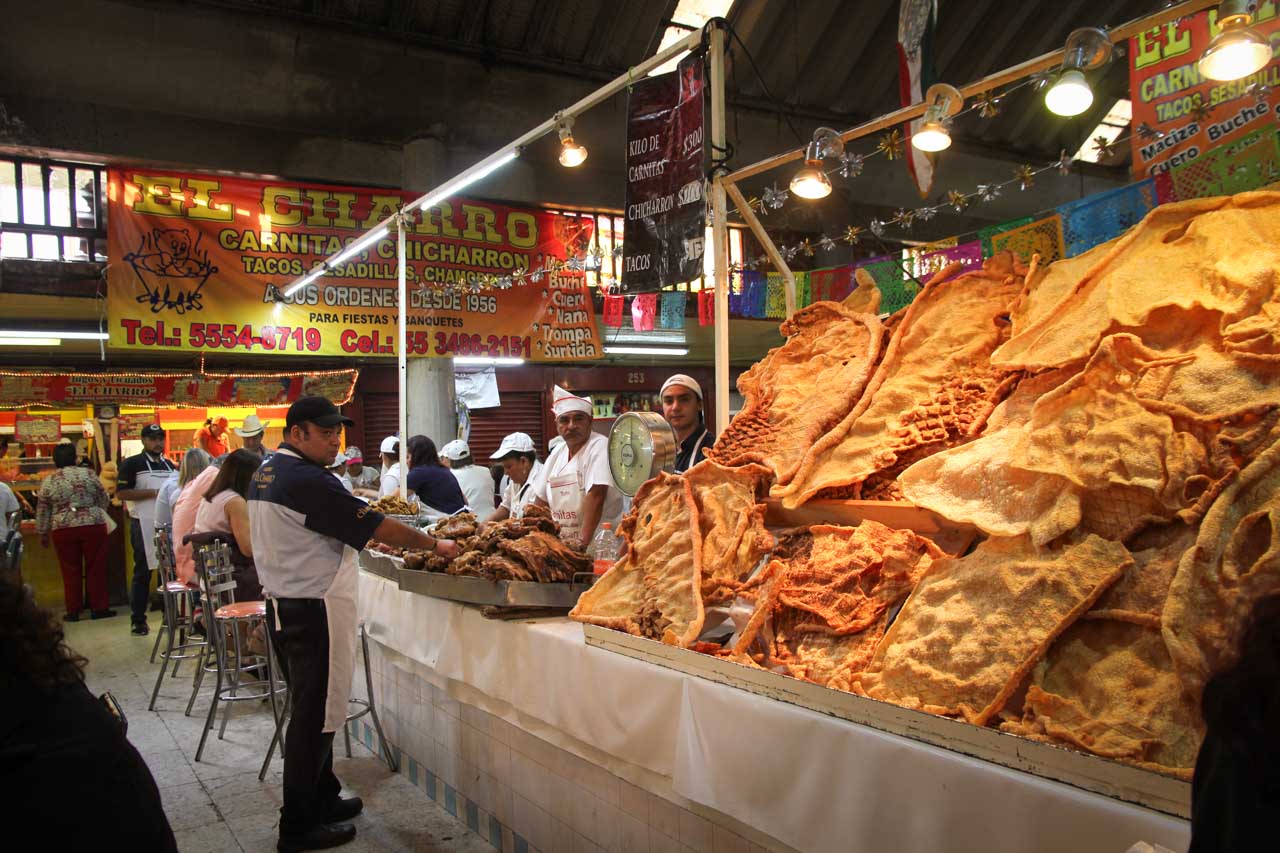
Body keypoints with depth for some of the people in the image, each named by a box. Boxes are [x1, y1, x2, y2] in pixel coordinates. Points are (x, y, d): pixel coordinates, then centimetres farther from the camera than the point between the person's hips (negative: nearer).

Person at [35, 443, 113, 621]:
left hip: (63, 530, 1)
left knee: (71, 570, 8)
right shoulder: (88, 474, -1)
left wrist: (43, 534, 18)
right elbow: (104, 500, 6)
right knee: (95, 568, 4)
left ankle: (73, 611, 11)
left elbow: (42, 511, 7)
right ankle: (99, 608, 7)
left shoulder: (49, 482, 3)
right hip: (93, 526, -1)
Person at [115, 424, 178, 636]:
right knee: (143, 573, 1)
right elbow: (121, 493, -10)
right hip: (144, 525, -5)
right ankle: (139, 621, 8)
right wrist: (153, 493, -15)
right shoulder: (132, 464, -1)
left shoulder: (170, 465, 17)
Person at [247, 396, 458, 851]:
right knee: (315, 715, 0)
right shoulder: (307, 481, -21)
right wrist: (435, 544, -9)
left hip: (283, 604, 10)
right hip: (315, 612, -10)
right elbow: (375, 525, -20)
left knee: (312, 709, 19)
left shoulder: (266, 472, 10)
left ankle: (323, 799, 32)